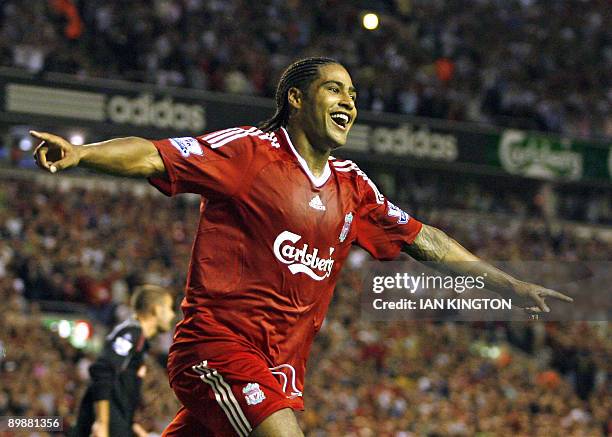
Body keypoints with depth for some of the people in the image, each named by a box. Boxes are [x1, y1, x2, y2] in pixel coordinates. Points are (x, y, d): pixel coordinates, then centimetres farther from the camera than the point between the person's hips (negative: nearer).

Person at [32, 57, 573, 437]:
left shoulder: (351, 185, 15)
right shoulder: (249, 150, -4)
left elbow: (422, 240, 22)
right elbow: (155, 157, -11)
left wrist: (511, 285, 21)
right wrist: (79, 153, -29)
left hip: (280, 369, 6)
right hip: (219, 345, -6)